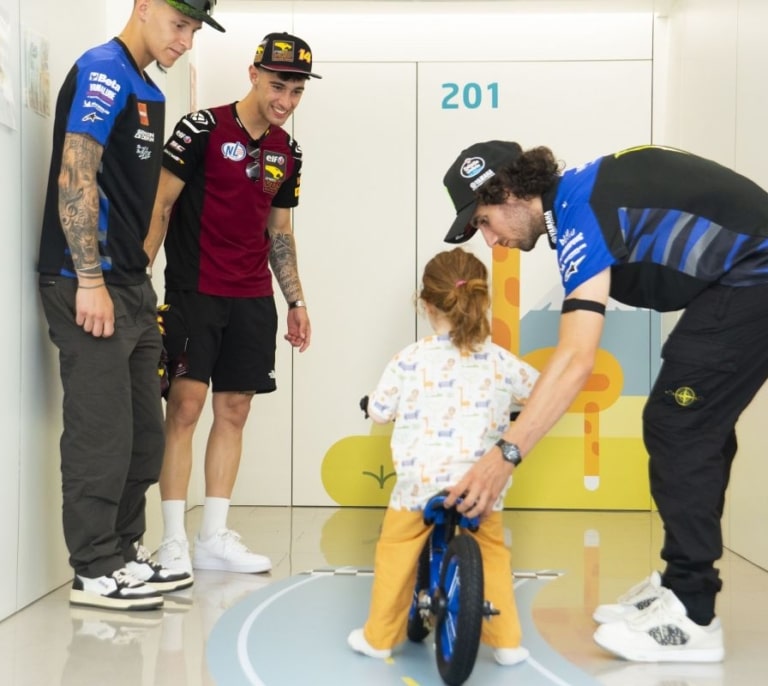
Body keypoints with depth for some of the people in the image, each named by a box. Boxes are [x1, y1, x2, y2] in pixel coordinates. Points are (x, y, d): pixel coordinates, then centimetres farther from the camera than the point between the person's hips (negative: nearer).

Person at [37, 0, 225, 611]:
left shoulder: (149, 95, 18)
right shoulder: (104, 72, -9)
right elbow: (75, 178, -18)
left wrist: (140, 280, 18)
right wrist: (89, 280, -21)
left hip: (131, 286, 10)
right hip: (89, 285, -10)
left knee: (144, 432, 13)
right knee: (102, 431, -5)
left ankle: (124, 551, 25)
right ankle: (95, 571, 6)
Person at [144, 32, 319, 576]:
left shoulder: (288, 152, 12)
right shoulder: (203, 128, -6)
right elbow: (160, 203, -7)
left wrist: (296, 300, 15)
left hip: (254, 300, 6)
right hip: (194, 291, -6)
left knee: (234, 411, 6)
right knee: (186, 405, -9)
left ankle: (214, 536, 14)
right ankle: (173, 538, 0)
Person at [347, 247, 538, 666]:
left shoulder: (410, 360, -6)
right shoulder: (502, 363, 1)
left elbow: (378, 411, 2)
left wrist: (375, 404, 25)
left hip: (421, 483, -2)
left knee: (394, 553, 16)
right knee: (492, 554, 21)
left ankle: (379, 638, 25)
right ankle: (506, 642, 21)